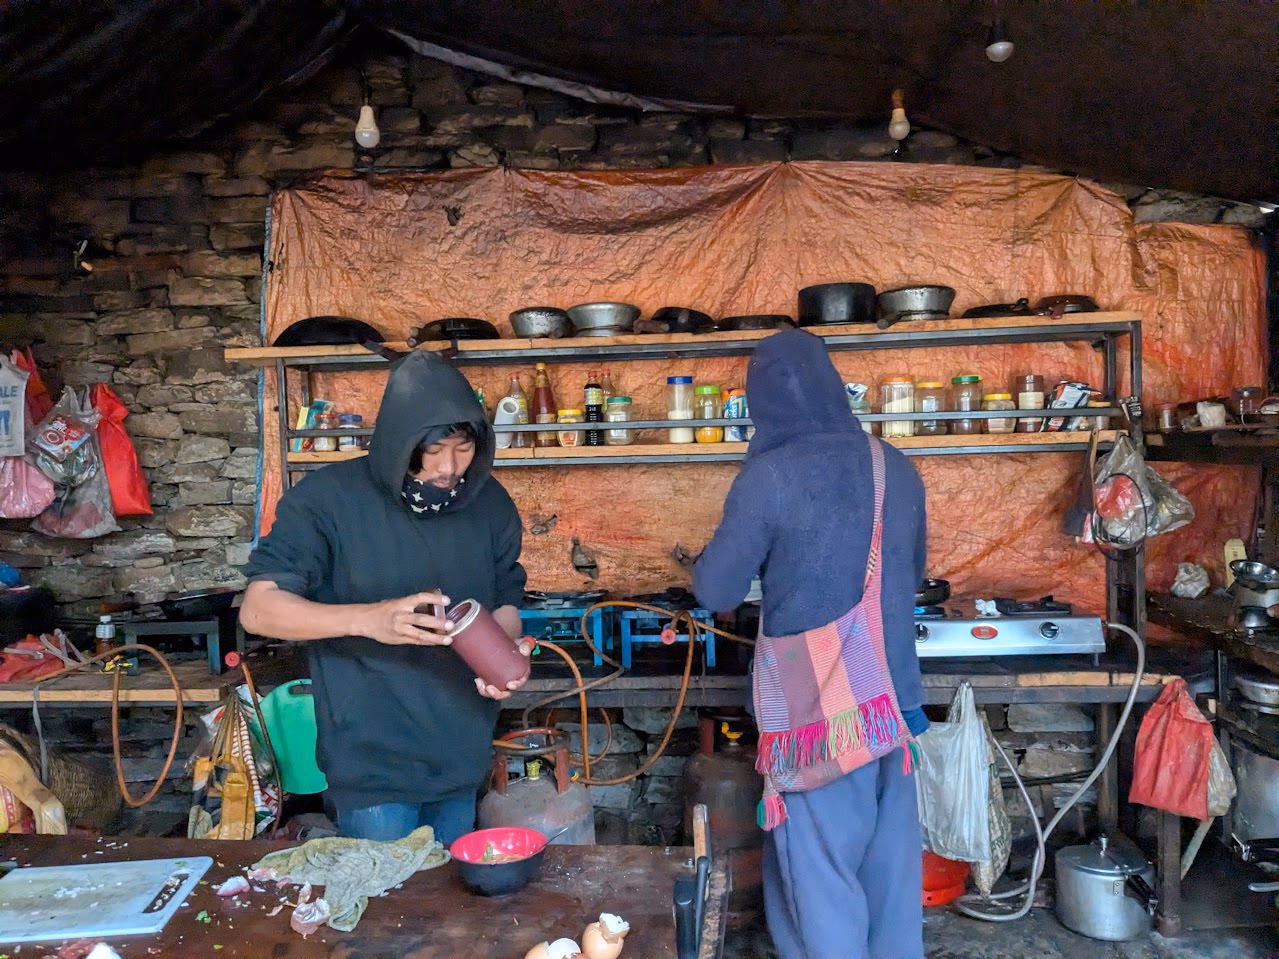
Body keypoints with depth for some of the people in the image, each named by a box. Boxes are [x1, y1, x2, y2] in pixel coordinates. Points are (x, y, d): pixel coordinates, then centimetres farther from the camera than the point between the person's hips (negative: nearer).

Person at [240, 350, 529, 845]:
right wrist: (370, 618, -32)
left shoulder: (488, 501, -2)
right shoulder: (328, 498, -14)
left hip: (460, 755, 5)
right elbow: (257, 608, -16)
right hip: (374, 762, -4)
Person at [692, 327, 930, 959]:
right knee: (890, 860, 19)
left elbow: (715, 591, -9)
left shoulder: (770, 474, -14)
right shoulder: (897, 469, 3)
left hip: (817, 702, -6)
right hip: (893, 694, 6)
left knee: (821, 870, 8)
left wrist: (732, 554, 11)